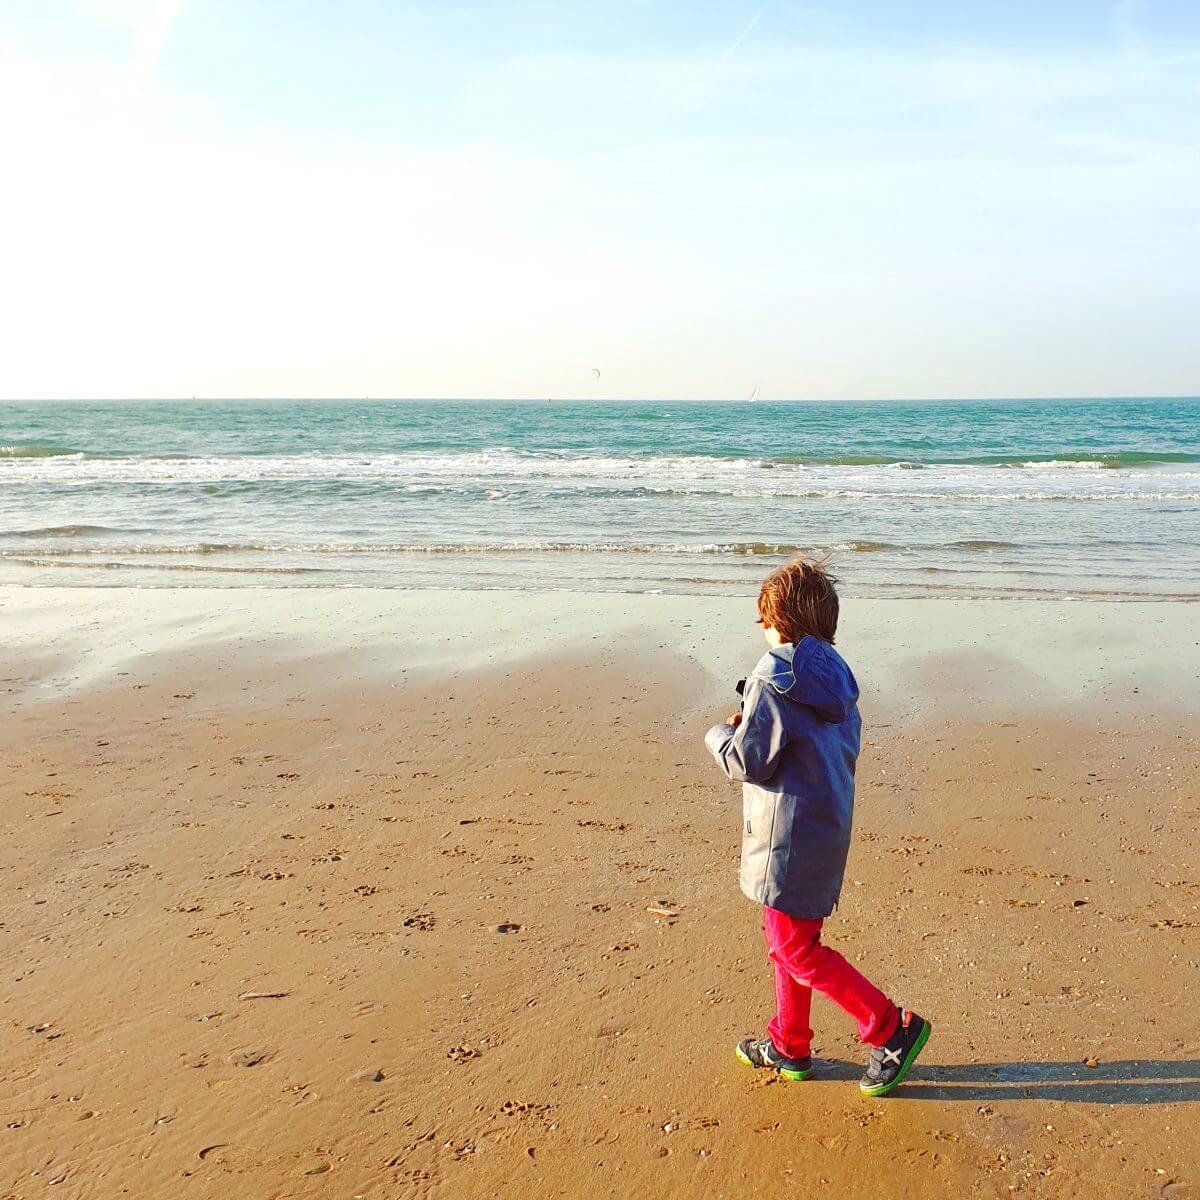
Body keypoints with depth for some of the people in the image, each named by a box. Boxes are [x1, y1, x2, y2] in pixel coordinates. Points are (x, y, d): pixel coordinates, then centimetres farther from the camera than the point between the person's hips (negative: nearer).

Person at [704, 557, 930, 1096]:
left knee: (795, 950, 2)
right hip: (828, 824, 9)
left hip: (789, 834, -9)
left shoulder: (772, 680, -20)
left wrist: (720, 735, 2)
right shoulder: (834, 676, 6)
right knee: (791, 937, 20)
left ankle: (892, 1029, 6)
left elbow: (748, 763, -20)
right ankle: (789, 1046, 31)